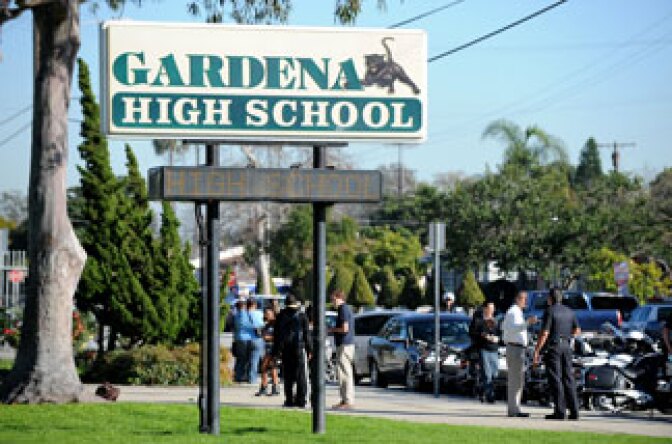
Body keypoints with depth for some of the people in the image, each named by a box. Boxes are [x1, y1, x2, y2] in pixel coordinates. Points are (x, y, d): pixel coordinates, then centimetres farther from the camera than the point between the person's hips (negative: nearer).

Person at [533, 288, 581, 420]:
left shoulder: (550, 311, -9)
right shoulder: (569, 311, 10)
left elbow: (544, 333, -15)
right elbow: (577, 330, 19)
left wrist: (536, 351, -12)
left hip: (553, 346, -6)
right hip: (567, 347, 6)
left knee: (556, 379, -4)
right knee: (568, 378, 8)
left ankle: (560, 411, -8)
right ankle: (574, 411, 6)